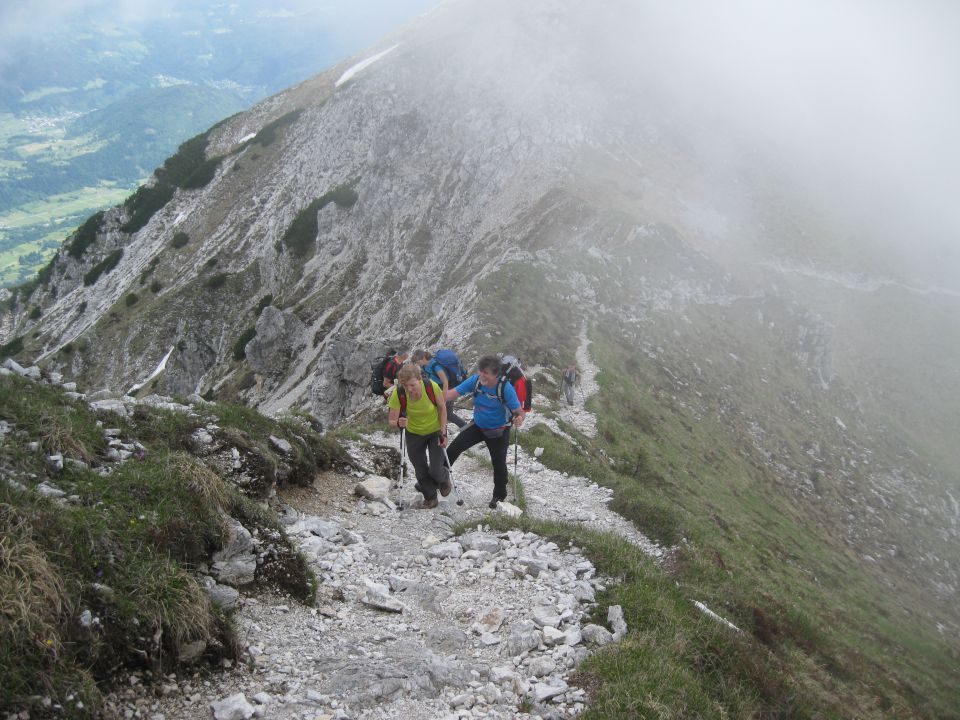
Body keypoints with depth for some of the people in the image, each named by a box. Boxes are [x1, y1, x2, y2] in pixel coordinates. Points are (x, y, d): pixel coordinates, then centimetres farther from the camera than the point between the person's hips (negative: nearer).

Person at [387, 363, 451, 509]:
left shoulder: (432, 387, -32)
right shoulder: (398, 394, -31)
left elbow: (442, 408, -14)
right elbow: (391, 421, -22)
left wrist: (443, 432, -13)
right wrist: (398, 423, -46)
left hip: (435, 431, -1)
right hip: (414, 434, 1)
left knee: (435, 471, -4)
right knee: (420, 471, 12)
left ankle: (444, 479, 33)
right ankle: (430, 497, 40)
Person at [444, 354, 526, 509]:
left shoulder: (506, 388, -30)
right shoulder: (475, 380, -21)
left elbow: (519, 411, -26)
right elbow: (452, 393, -24)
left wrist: (519, 419, -51)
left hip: (498, 431, -3)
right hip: (478, 426, 3)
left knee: (499, 464, 11)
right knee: (453, 448, -3)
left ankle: (499, 495, 36)